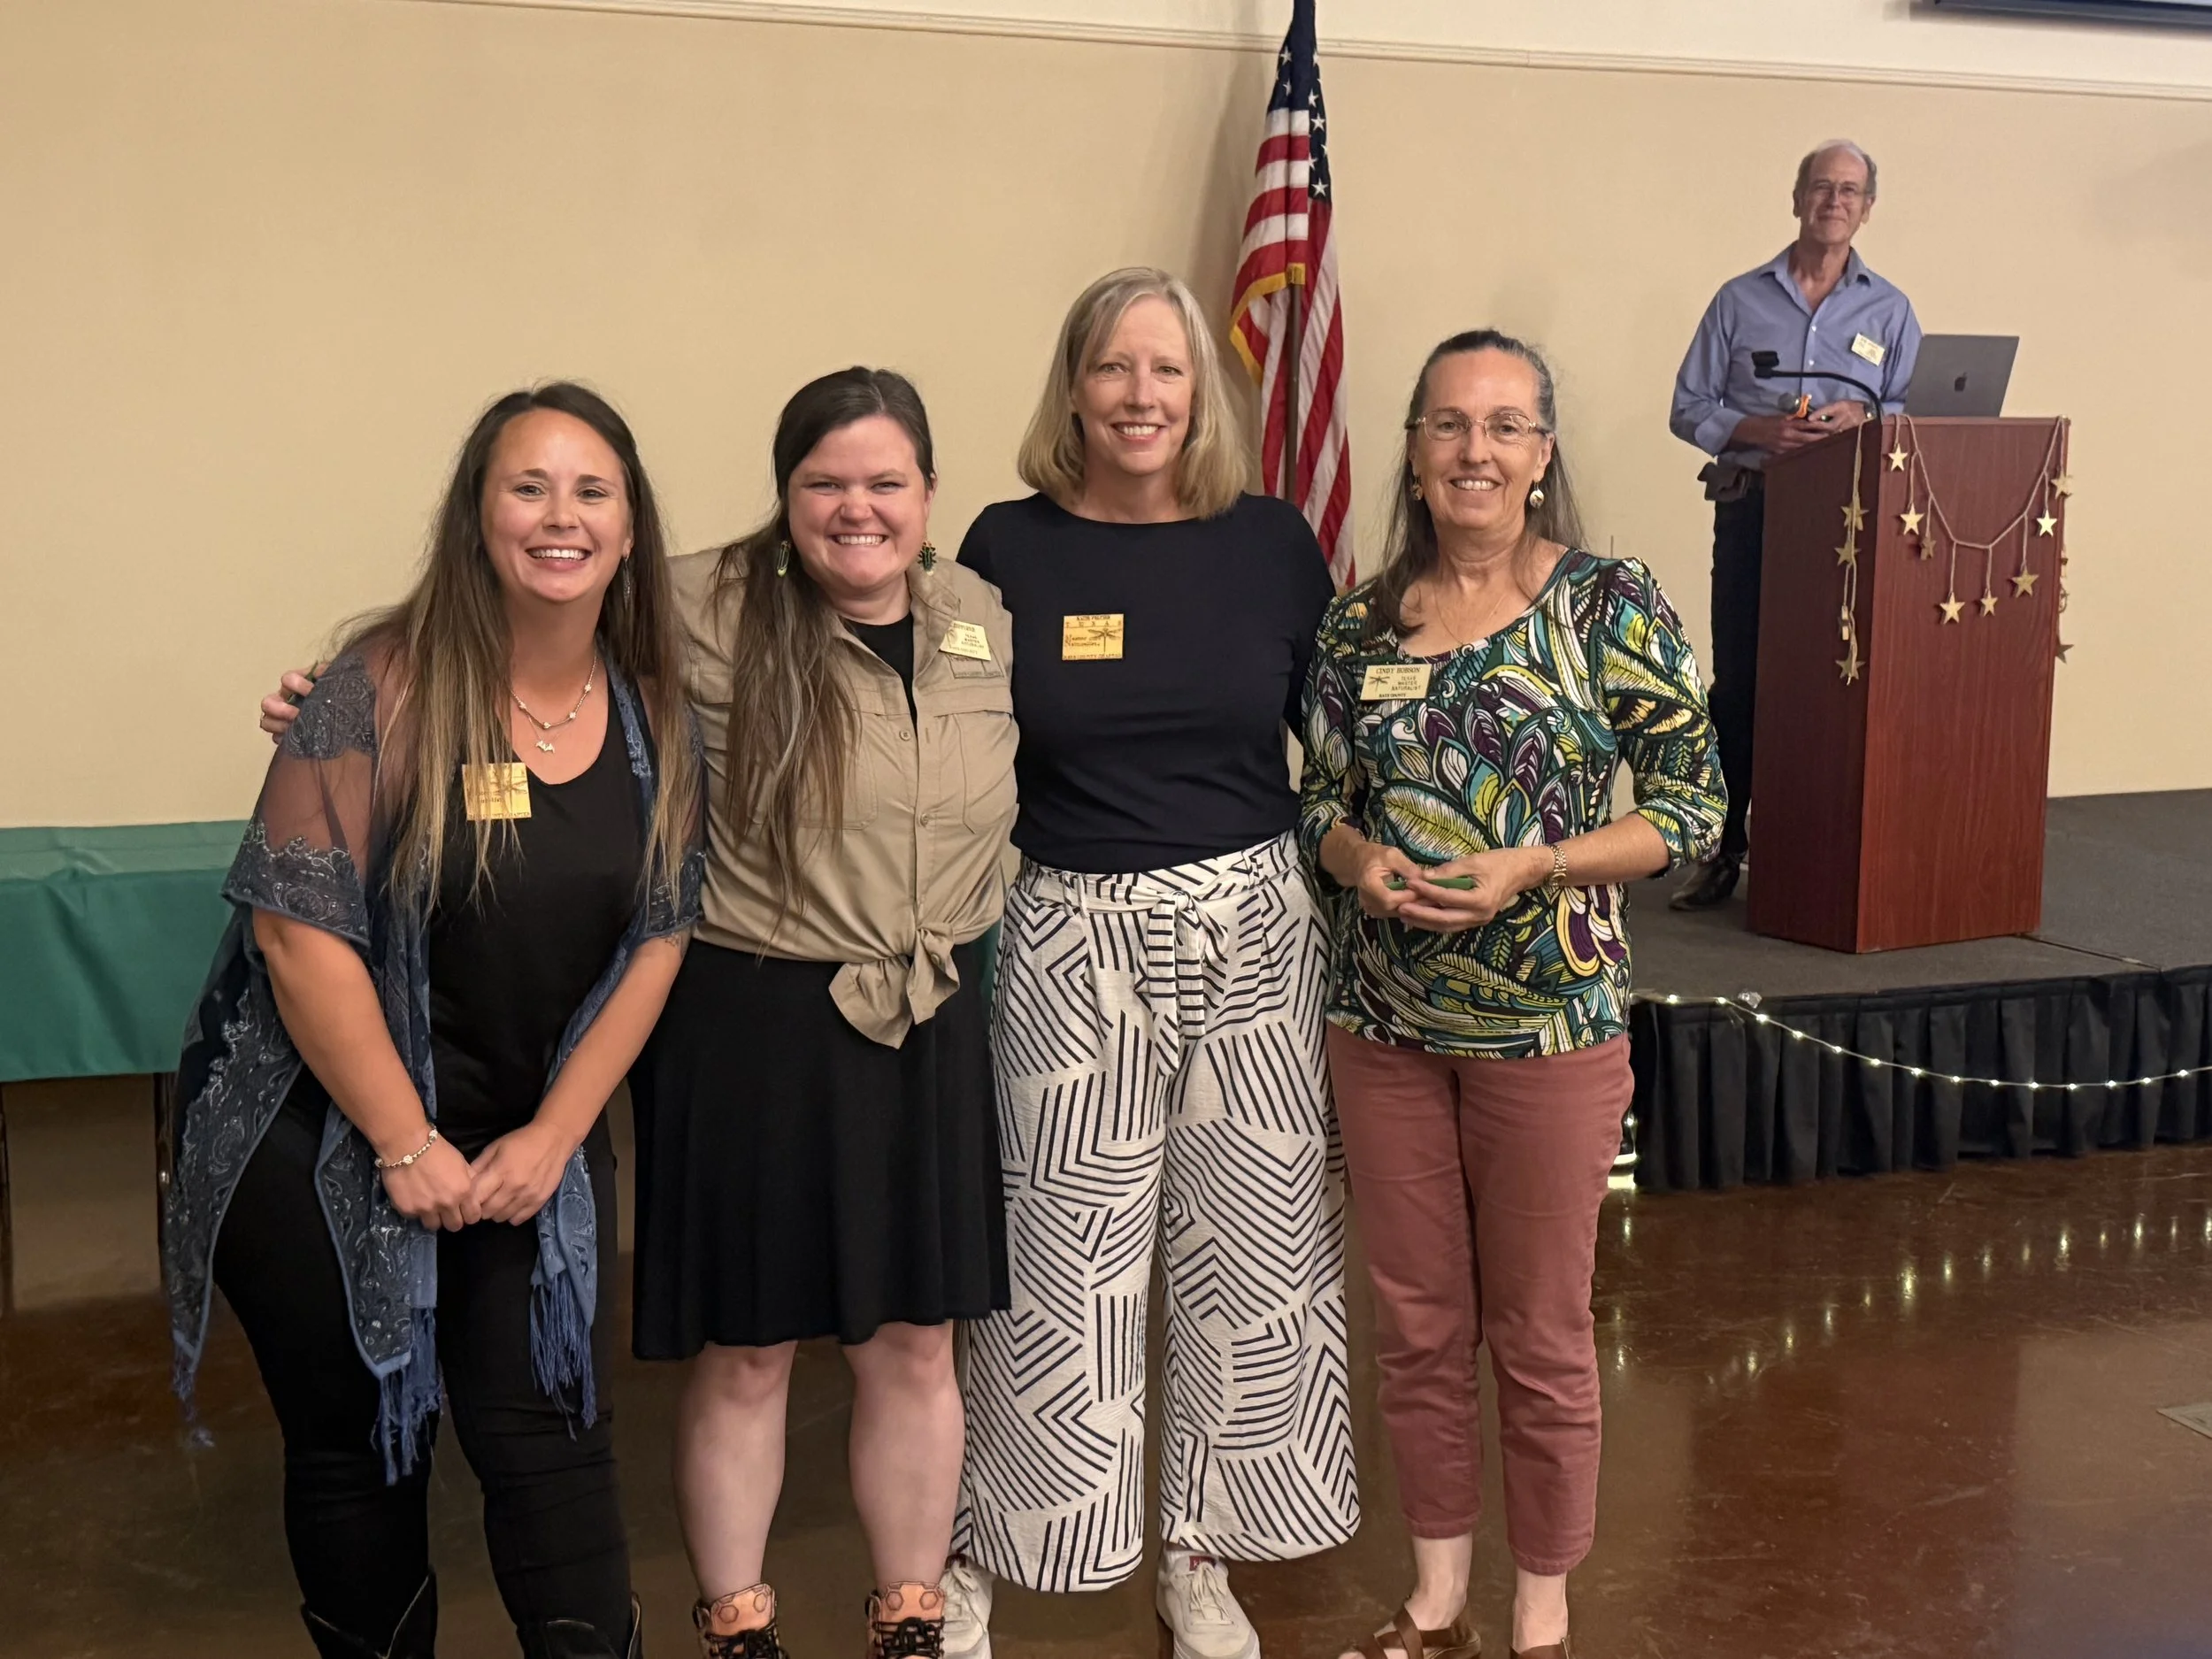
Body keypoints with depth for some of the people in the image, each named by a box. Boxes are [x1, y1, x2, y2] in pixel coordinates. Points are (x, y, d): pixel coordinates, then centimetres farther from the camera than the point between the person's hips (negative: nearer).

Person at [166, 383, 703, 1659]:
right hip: (332, 1145, -3)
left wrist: (551, 1137, -6)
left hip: (541, 1144, 3)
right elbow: (297, 925, -18)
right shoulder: (386, 689, -15)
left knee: (549, 1437, 1)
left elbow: (656, 941, 2)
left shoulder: (656, 716, -1)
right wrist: (409, 1146, -15)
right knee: (359, 1447, 11)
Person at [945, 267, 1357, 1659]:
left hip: (1257, 937, 2)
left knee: (1251, 1253, 9)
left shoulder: (1273, 543, 3)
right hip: (1070, 944, -2)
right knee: (1057, 1262, 3)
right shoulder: (1010, 550, -2)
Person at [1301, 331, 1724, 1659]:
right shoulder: (1362, 624, 4)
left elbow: (1692, 810, -7)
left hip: (1550, 1024, -3)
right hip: (1385, 1022, 4)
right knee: (1418, 1328, 14)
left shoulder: (1614, 606, -7)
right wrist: (1361, 861, -10)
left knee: (1541, 1338, 9)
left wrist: (1534, 867, -19)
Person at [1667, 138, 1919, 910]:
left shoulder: (1890, 310, 13)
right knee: (1738, 679, -1)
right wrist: (1759, 429, -10)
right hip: (1752, 506, 0)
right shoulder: (1740, 300, 11)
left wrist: (1861, 417, -12)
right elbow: (1689, 409, 7)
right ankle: (1724, 846, 5)